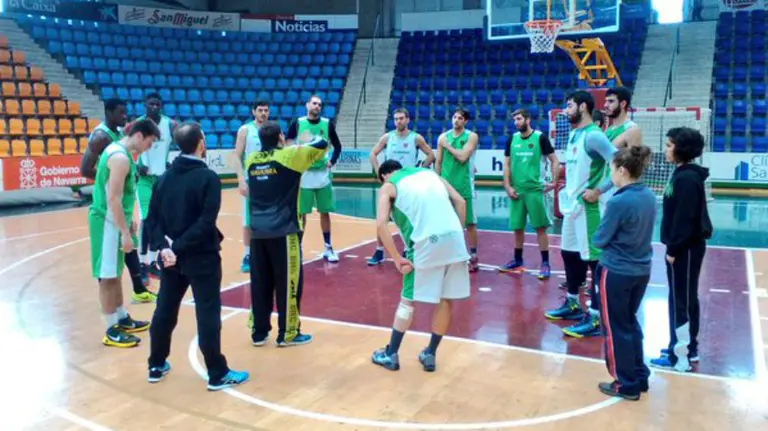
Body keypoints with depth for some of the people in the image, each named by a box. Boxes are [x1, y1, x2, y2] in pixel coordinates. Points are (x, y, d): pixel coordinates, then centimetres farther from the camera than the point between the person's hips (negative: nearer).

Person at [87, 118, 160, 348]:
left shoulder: (119, 149, 11)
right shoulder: (121, 158, -20)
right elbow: (113, 199, -24)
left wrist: (128, 221, 22)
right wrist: (125, 232, -23)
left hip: (115, 219, 10)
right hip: (109, 221, -10)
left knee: (116, 273, 18)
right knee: (108, 276, -2)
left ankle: (123, 319, 31)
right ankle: (112, 331, 6)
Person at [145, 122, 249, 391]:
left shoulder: (165, 177, 5)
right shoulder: (208, 178, -13)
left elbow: (152, 219, 1)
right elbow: (206, 223, -21)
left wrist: (164, 246, -8)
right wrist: (178, 247, -16)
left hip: (171, 257, 6)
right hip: (202, 257, -6)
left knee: (164, 311, 17)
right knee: (208, 315, 1)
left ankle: (156, 366, 31)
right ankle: (218, 375, 10)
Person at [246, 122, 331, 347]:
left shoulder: (252, 159, 7)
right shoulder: (289, 155, -7)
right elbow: (322, 145, 2)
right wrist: (313, 140, 21)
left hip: (258, 232, 5)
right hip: (284, 231, -5)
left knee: (260, 284, 12)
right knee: (289, 283, 5)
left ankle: (259, 333, 21)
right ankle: (288, 334, 13)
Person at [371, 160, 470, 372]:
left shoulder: (388, 186, 14)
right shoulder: (429, 173, 27)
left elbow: (381, 223, -3)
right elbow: (460, 202, 17)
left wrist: (397, 259, -1)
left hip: (426, 243, -3)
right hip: (453, 239, 4)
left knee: (408, 300, 13)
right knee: (446, 300, 17)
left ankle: (390, 355, 22)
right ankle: (430, 354, 26)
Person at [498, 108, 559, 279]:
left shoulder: (540, 137, -4)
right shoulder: (512, 139, 7)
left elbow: (554, 161, -1)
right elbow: (507, 164, 9)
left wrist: (553, 182, -10)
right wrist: (508, 186, 0)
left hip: (535, 189, -4)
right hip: (516, 190, 4)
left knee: (541, 227, -1)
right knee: (517, 227, 11)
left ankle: (545, 264, 7)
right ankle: (518, 261, 24)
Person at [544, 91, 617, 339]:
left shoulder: (593, 135, -16)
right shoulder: (574, 134, 13)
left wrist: (599, 191, -20)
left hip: (587, 206, -10)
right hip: (571, 204, 10)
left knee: (594, 259, -4)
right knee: (569, 253, 18)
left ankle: (595, 318, 3)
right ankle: (573, 304, 33)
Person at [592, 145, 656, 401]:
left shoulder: (618, 202, -23)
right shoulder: (649, 196, 2)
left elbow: (600, 240, -15)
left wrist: (599, 236, 5)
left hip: (617, 273, -8)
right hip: (642, 271, 8)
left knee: (616, 328, 8)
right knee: (631, 323, 22)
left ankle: (627, 385, 18)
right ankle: (640, 378, 31)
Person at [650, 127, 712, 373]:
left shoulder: (686, 178, -19)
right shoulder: (685, 174, 11)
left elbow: (684, 218, -22)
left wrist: (673, 249, -18)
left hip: (686, 249, -10)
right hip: (687, 246, 10)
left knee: (680, 300, -2)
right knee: (687, 298, 17)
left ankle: (680, 357, 6)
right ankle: (689, 348, 29)